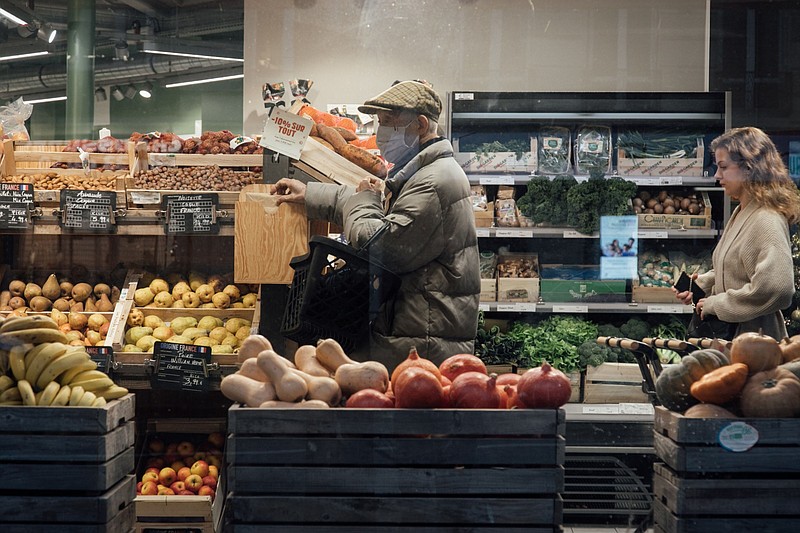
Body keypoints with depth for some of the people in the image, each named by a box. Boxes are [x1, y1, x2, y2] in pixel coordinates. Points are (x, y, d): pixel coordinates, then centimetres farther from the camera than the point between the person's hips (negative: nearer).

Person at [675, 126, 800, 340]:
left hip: (752, 341, -9)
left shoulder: (766, 220, -19)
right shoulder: (740, 213, 12)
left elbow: (775, 288, -30)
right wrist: (700, 284, 7)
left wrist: (715, 304, -20)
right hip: (729, 333, 9)